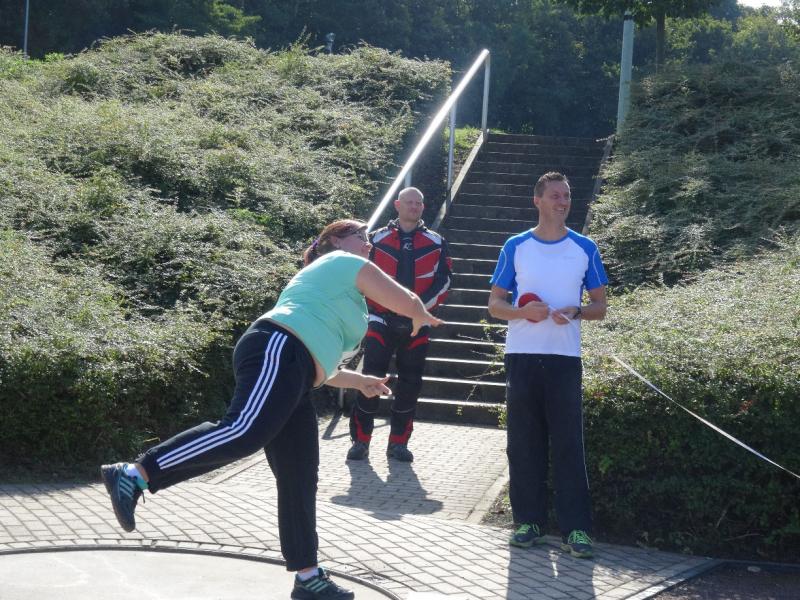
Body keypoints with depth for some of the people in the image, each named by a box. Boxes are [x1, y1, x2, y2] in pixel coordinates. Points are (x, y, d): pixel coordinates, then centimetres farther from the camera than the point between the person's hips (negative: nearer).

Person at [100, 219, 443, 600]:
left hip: (289, 373, 10)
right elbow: (407, 302, 13)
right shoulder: (349, 264, 15)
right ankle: (134, 475, -37)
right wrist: (421, 318, 36)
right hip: (277, 353, -10)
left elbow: (317, 364, 44)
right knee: (243, 433, -31)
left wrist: (360, 382, 54)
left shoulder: (317, 279, 40)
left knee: (299, 480, 7)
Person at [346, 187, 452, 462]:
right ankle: (360, 440, 1)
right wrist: (384, 303, -7)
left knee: (410, 383, 5)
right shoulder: (378, 239, 4)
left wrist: (420, 305, -11)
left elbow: (443, 280, 2)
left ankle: (398, 442, 14)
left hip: (417, 323, 2)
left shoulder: (436, 243, 7)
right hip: (382, 320, -2)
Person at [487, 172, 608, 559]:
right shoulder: (516, 247, 6)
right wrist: (523, 311, -13)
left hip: (565, 358, -1)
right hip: (521, 356, 1)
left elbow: (600, 307, 9)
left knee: (569, 445, -4)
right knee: (523, 443, 3)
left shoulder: (585, 249, 6)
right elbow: (494, 304, 8)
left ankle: (576, 529, -1)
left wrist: (576, 312, -13)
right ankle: (529, 521, 13)